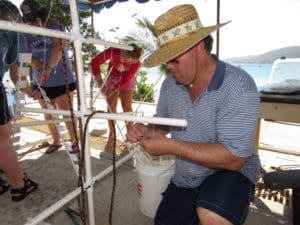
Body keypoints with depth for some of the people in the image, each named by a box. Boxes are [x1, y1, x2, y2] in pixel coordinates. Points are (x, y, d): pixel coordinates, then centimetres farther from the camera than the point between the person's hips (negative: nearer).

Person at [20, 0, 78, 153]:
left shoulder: (54, 25, -6)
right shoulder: (25, 33, 4)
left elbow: (60, 47, -19)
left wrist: (49, 68, -28)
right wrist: (41, 67, -21)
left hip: (62, 79, -4)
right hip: (41, 81, 5)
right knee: (48, 114, 11)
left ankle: (74, 140, 12)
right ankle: (56, 141, 27)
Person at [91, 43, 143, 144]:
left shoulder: (136, 63, -32)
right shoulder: (113, 51, -33)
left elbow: (126, 79, -23)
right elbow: (95, 62, -23)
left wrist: (114, 90, -31)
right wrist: (101, 84, -24)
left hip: (126, 80, -1)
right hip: (112, 77, 1)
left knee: (127, 107, -9)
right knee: (111, 106, 1)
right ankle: (111, 133, 15)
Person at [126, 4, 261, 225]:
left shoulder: (237, 87, -24)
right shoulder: (170, 84, -6)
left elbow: (233, 158, -29)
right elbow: (162, 122, 8)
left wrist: (170, 145, -29)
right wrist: (147, 130, -15)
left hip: (229, 172, -5)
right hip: (185, 178, 6)